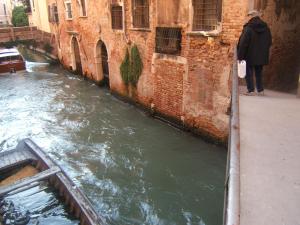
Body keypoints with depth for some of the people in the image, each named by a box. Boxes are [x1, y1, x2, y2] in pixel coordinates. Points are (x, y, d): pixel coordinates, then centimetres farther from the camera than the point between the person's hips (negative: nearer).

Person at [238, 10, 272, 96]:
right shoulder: (266, 28, 6)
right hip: (261, 56, 6)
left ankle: (251, 90, 1)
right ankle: (260, 90, 18)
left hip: (250, 55, -5)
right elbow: (269, 42, 13)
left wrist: (240, 56, -12)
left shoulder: (248, 28, -13)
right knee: (259, 73, 15)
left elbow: (243, 43, -16)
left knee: (249, 73, 3)